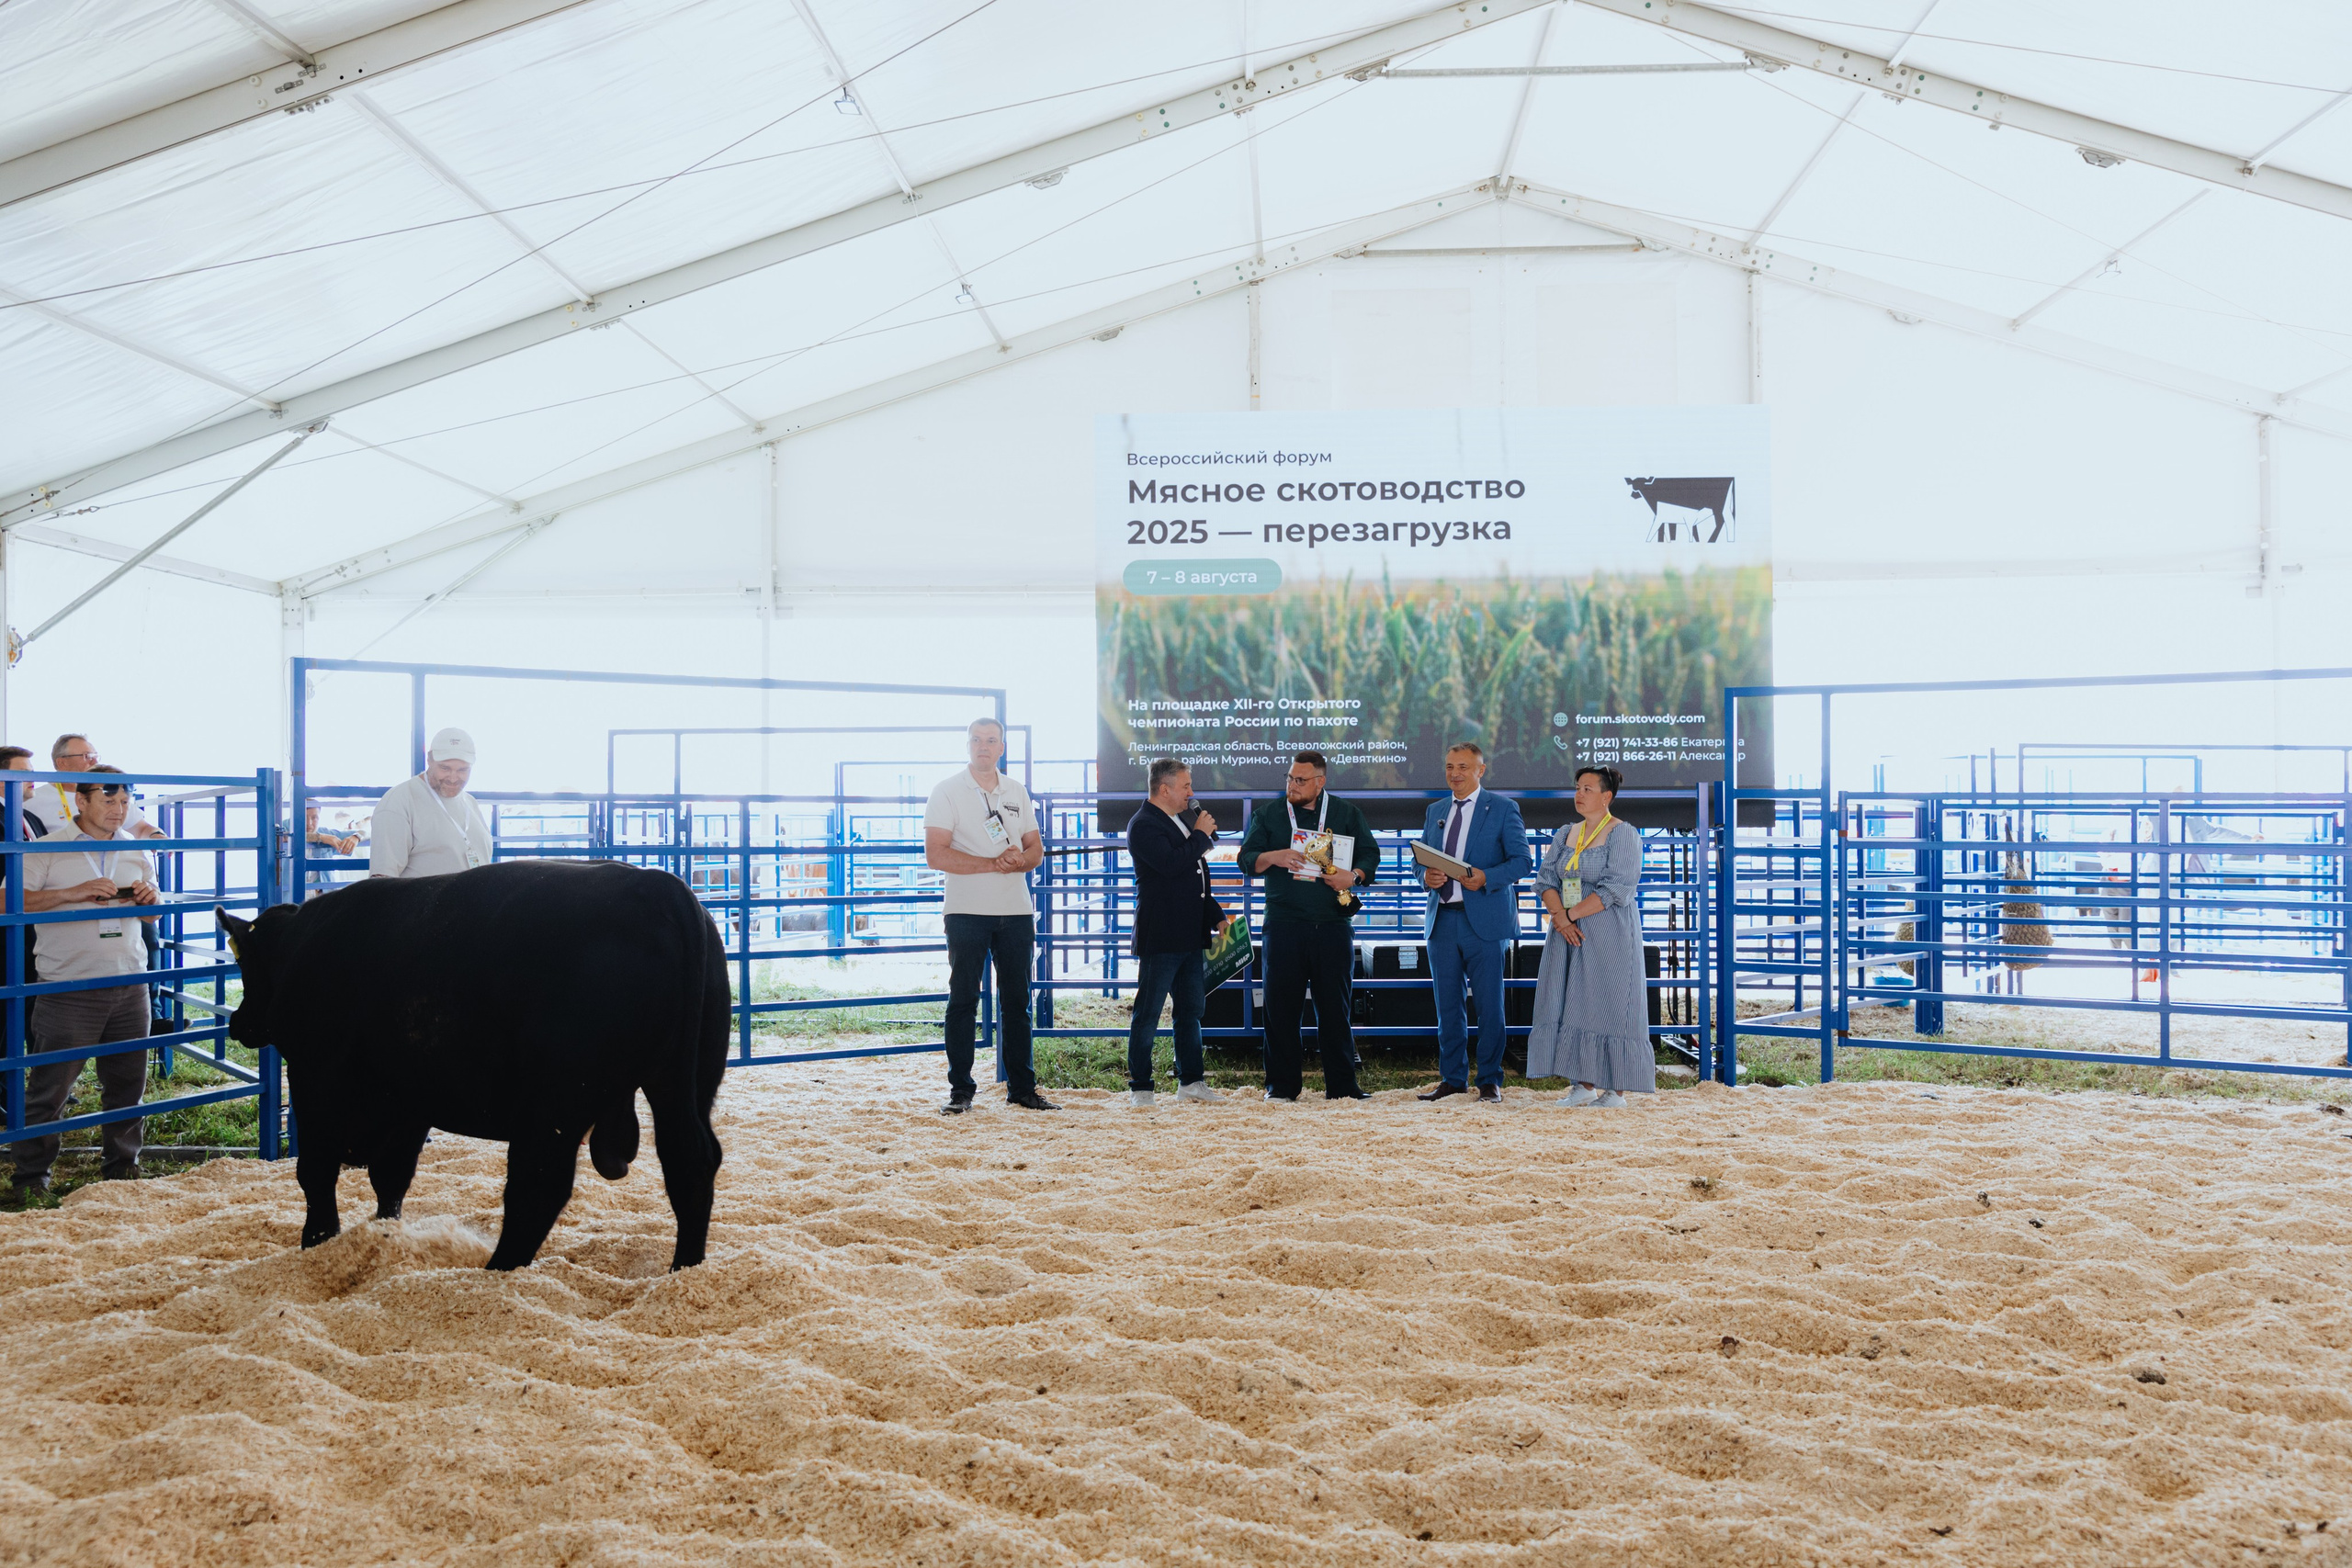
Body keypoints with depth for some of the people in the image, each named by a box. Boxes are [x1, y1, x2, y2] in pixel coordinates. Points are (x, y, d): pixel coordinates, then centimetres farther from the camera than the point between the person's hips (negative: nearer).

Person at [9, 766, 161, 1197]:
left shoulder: (137, 850, 13)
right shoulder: (48, 850, -2)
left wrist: (149, 900, -3)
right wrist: (72, 894, -20)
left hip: (130, 983, 4)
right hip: (70, 993, -4)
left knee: (128, 1081, 8)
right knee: (50, 1087, 0)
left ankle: (123, 1164, 21)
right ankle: (31, 1176, 12)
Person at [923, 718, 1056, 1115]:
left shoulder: (1017, 792, 13)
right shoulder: (947, 791, -2)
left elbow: (1036, 848, 14)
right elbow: (936, 855, -12)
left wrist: (1020, 859, -10)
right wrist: (993, 864, -18)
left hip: (1016, 911, 4)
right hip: (967, 913, -4)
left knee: (1017, 1001, 8)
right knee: (963, 1001, -1)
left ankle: (1022, 1088, 15)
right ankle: (960, 1090, 5)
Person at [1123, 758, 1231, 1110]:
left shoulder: (1185, 819, 18)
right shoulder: (1144, 825, -10)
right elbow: (1171, 863, -26)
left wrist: (1216, 917, 19)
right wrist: (1200, 835, -13)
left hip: (1191, 936, 9)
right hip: (1160, 937, -9)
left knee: (1191, 1010, 13)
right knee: (1148, 1014, -3)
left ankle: (1190, 1081, 22)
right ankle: (1139, 1087, 3)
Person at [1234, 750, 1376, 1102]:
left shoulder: (1346, 814, 11)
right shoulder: (1269, 814, 11)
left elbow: (1370, 854, 11)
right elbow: (1246, 859, 7)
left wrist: (1354, 876, -9)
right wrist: (1273, 856, -13)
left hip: (1334, 925, 0)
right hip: (1284, 925, 0)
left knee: (1336, 1006, 3)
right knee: (1281, 1005, 0)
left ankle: (1341, 1084, 9)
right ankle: (1281, 1084, 8)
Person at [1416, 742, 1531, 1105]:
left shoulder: (1503, 809, 1)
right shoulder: (1435, 811, 16)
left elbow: (1521, 860, -5)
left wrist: (1486, 878, -20)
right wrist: (1426, 877, -5)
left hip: (1484, 921, -5)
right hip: (1442, 921, 5)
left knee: (1489, 1004, -1)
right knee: (1447, 1005, 8)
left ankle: (1490, 1081, 8)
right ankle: (1452, 1078, 18)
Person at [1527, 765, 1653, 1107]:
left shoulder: (1623, 835, -7)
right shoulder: (1565, 835, 13)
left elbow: (1616, 888, -16)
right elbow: (1546, 878, 5)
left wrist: (1570, 914, -15)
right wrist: (1559, 917, -13)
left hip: (1610, 934, -6)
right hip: (1570, 935, 6)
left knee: (1609, 1004, -5)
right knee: (1572, 1005, 3)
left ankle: (1617, 1090, 1)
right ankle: (1585, 1086, 8)